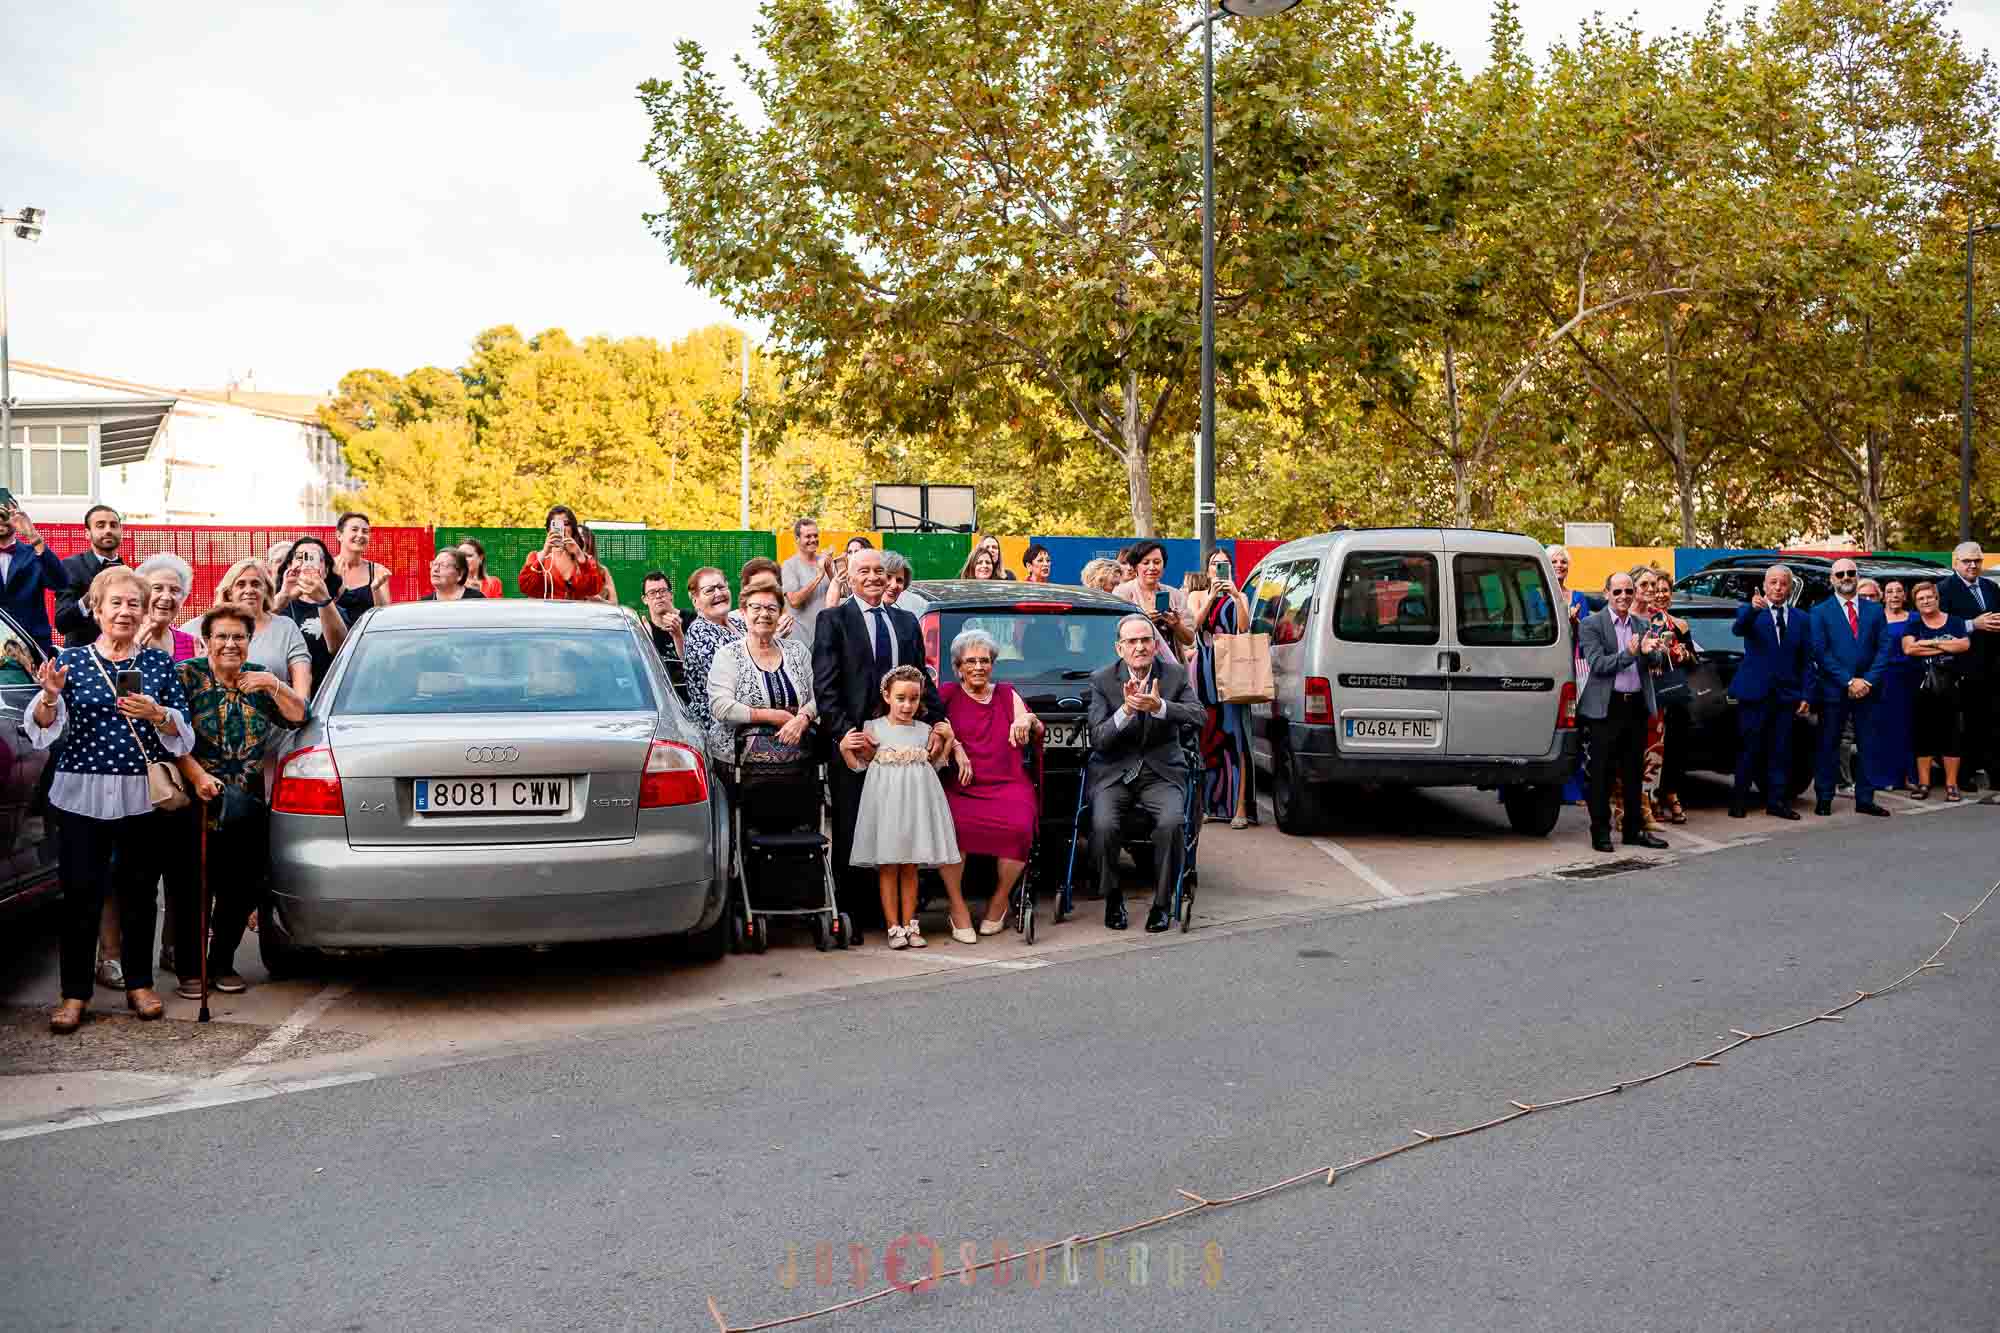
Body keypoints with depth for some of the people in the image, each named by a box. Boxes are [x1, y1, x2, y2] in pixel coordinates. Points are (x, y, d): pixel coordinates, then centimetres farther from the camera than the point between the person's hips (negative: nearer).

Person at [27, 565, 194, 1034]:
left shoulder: (158, 662, 7)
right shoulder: (72, 660, 5)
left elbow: (184, 736, 4)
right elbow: (42, 731, 0)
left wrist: (156, 714, -16)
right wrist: (50, 697, -20)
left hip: (143, 797, 1)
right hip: (82, 796, -1)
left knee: (139, 893, 7)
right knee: (81, 895, -2)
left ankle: (139, 983, 20)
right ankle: (75, 993, 7)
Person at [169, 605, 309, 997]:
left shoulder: (258, 679, 11)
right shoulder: (187, 676, -1)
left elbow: (299, 716, 7)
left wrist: (274, 685, -9)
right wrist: (197, 776, -21)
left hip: (247, 802, 4)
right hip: (196, 801, -3)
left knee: (244, 886, 2)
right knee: (191, 887, -6)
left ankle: (223, 962, 18)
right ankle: (190, 967, 8)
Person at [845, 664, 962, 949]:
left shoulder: (925, 730, 8)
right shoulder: (873, 728, 0)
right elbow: (859, 765, 3)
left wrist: (958, 752, 5)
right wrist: (844, 748, -13)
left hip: (915, 800, 2)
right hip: (885, 800, -2)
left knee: (910, 868, 8)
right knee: (887, 868, 1)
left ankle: (910, 925, 15)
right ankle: (894, 927, 6)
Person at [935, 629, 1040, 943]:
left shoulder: (1008, 695, 22)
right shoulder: (947, 695, 17)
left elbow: (1037, 734, 16)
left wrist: (1029, 720, -5)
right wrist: (955, 747, -12)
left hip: (1007, 784, 1)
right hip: (959, 786, -1)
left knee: (1018, 827, -31)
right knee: (950, 826, -34)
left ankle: (1000, 899, -5)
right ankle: (958, 907, -15)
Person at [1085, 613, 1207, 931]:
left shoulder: (1175, 675, 2)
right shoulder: (1102, 680, -1)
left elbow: (1198, 715, -14)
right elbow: (1097, 739, -8)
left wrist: (1159, 707, -31)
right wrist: (1126, 709, -25)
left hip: (1161, 771, 1)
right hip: (1113, 772, 0)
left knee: (1171, 822, -28)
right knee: (1103, 825, -28)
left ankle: (1162, 903, -8)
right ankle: (1113, 899, -1)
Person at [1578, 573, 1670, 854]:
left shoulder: (1643, 625, 11)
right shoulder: (1592, 625, -4)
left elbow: (1657, 663, 2)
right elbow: (1597, 665, -14)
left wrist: (1649, 652, -20)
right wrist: (1628, 654, -27)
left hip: (1637, 705, 5)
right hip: (1607, 707, -5)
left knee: (1634, 771, 12)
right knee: (1602, 773, 1)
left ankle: (1634, 829, 20)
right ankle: (1600, 831, 8)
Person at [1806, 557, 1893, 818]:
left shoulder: (1874, 610, 10)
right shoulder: (1820, 612, 1)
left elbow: (1883, 648, 4)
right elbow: (1820, 652, -6)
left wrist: (1868, 681, -9)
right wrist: (1849, 681, -13)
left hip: (1867, 689, 3)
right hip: (1833, 689, -3)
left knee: (1867, 745, 5)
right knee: (1828, 745, 2)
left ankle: (1865, 799, 11)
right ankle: (1824, 798, 8)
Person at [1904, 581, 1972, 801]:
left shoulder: (1954, 621, 7)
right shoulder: (1913, 624, 7)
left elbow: (1964, 644, -10)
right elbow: (1909, 648, -11)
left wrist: (1931, 643, -10)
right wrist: (1945, 646, -10)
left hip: (1951, 685, 0)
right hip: (1923, 686, 0)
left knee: (1952, 733, 0)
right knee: (1924, 733, 1)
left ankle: (1951, 784, 5)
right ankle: (1923, 783, 6)